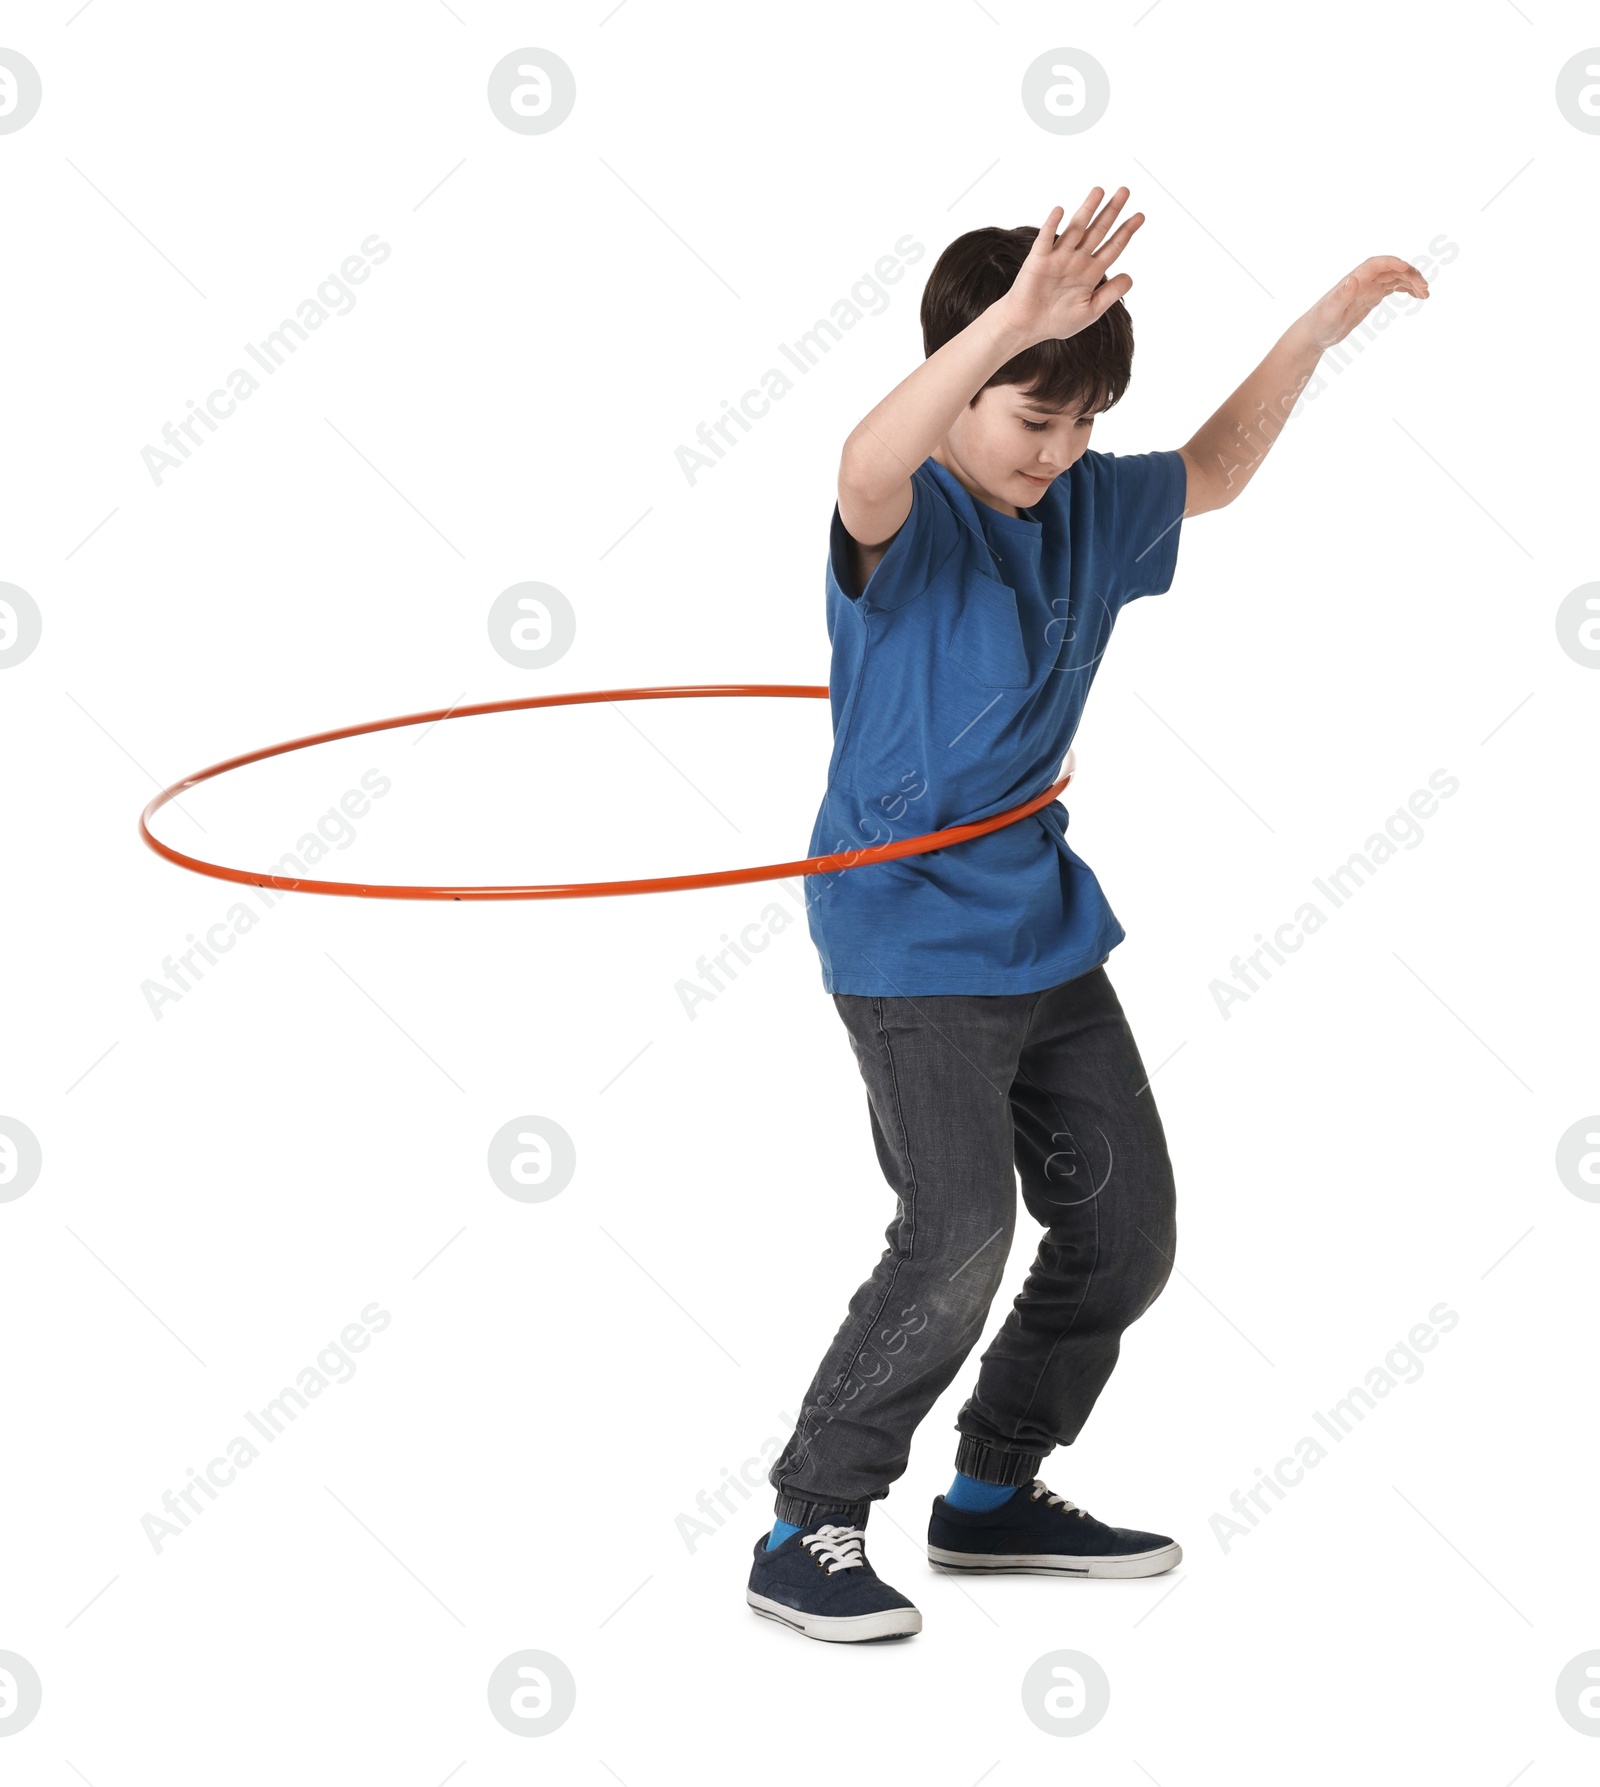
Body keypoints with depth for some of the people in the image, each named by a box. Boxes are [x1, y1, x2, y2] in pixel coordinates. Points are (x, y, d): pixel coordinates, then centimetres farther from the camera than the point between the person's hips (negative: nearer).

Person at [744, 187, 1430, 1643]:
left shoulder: (1083, 508, 6)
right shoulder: (908, 519, -16)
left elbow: (1212, 476, 25)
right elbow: (865, 469, -41)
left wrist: (1314, 334, 14)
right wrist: (1013, 318, -54)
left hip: (1046, 927, 8)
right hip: (911, 938, -8)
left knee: (1127, 1224, 12)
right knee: (959, 1231, -19)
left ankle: (995, 1495, 29)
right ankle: (808, 1534, -3)